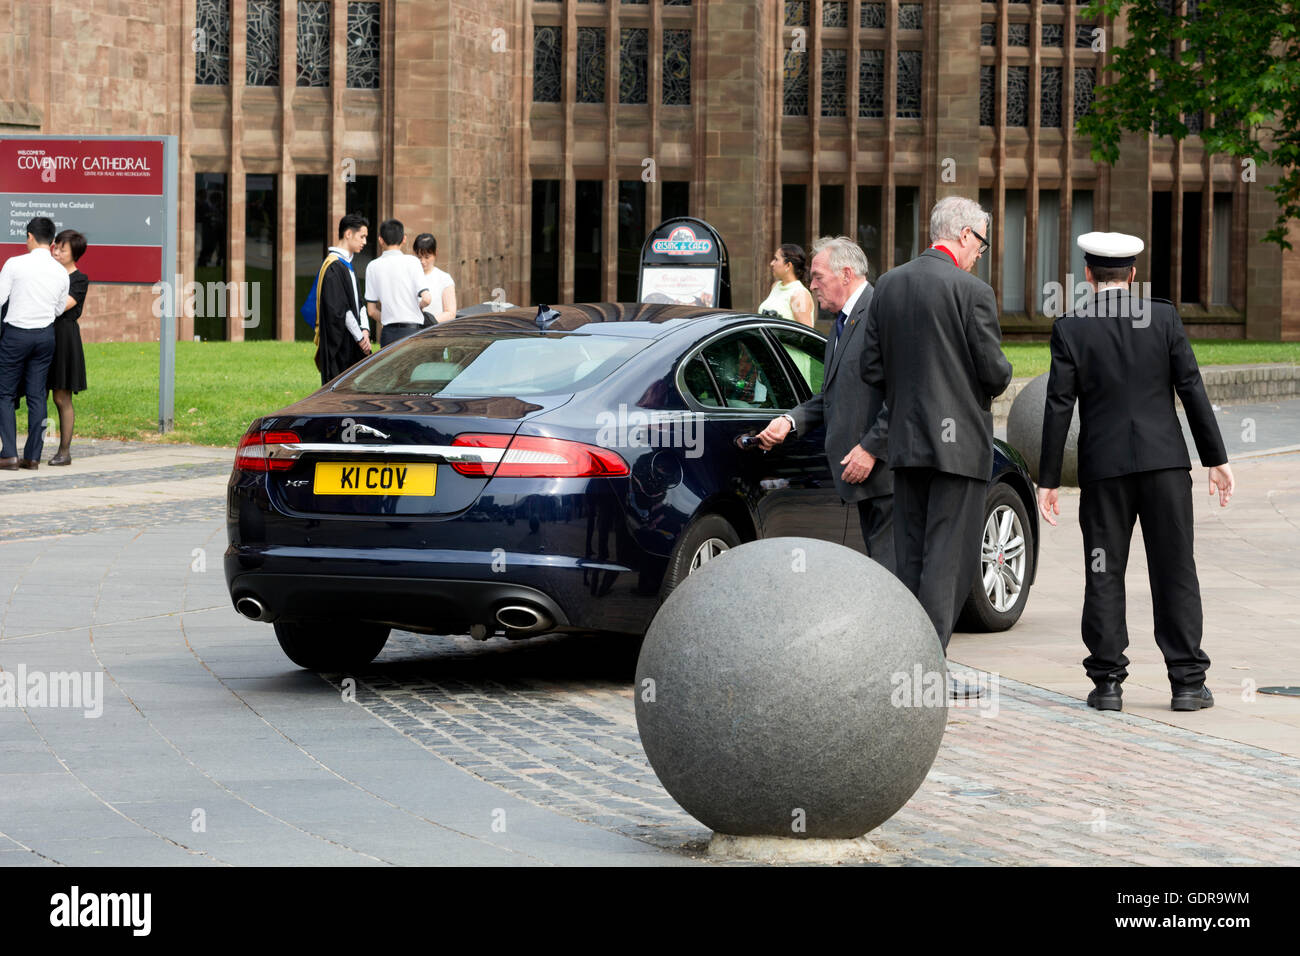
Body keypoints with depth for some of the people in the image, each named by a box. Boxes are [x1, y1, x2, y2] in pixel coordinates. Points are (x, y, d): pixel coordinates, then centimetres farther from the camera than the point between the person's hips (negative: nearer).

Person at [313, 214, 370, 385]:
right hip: (339, 345, -10)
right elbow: (339, 310, -19)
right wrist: (360, 338, -15)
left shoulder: (347, 265, 17)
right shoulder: (334, 267, -14)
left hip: (351, 346, 10)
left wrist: (364, 331, 0)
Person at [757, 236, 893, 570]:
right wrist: (790, 420, 7)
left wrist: (870, 448, -19)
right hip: (862, 471, 10)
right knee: (877, 564, 11)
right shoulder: (843, 323, 20)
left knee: (891, 569, -11)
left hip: (884, 466, -10)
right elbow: (830, 397, 23)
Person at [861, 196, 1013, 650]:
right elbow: (994, 372, -11)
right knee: (949, 560, -4)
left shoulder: (889, 285, 6)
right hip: (959, 441, -6)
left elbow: (872, 368, 7)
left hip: (905, 441, 6)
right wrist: (1000, 379, 11)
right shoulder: (973, 292, -12)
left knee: (910, 558, 12)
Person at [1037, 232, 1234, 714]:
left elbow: (1059, 408, -5)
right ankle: (1187, 682, 4)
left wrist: (1048, 480, 0)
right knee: (1174, 571, 5)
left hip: (1104, 467, 0)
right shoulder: (1164, 317, 0)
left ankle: (1107, 683, 4)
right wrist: (1216, 458, 5)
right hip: (1165, 461, 1)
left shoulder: (1070, 329, -3)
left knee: (1105, 575, 7)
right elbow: (1192, 390, -1)